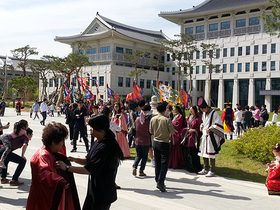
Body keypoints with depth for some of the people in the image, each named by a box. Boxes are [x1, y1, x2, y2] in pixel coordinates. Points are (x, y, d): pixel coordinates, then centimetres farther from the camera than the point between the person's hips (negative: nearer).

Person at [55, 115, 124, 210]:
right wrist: (74, 159, -2)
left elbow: (90, 170, -26)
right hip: (94, 189, 9)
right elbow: (89, 161, 16)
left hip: (103, 192, -9)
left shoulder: (105, 147, -25)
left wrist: (67, 167, -22)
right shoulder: (97, 143, 6)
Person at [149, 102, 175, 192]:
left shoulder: (153, 119, -1)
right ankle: (161, 182, -14)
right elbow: (173, 131, -9)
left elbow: (151, 131, 9)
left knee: (157, 163, 13)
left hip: (155, 143, 5)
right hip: (164, 143, -5)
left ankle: (158, 181, 20)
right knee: (164, 163, -4)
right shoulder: (167, 120, -15)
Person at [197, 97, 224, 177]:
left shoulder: (214, 114, -12)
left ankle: (212, 171, 3)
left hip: (211, 136, -8)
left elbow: (218, 124, -14)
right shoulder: (204, 114, 12)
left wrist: (210, 129, -17)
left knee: (210, 154, -6)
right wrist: (201, 126, 9)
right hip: (204, 135, 8)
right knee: (204, 152, 12)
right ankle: (205, 169, 23)